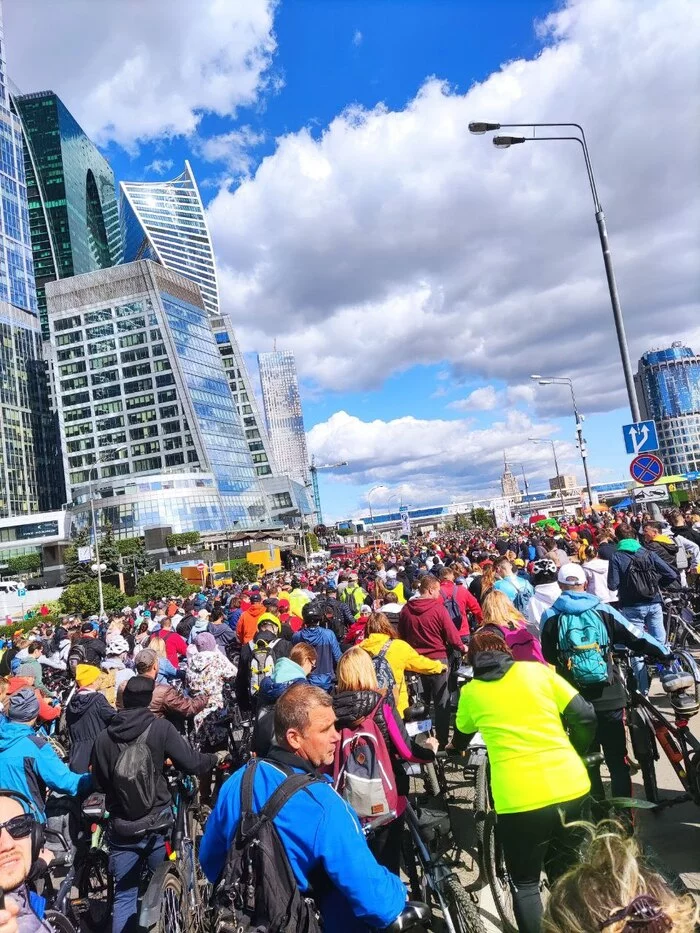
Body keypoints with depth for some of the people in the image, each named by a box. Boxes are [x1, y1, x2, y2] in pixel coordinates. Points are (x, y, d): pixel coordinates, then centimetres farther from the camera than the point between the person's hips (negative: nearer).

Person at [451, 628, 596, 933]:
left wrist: (455, 750, 51)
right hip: (571, 786, 3)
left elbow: (462, 737, 27)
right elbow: (584, 716, 3)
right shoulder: (537, 670, 7)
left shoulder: (470, 692, 7)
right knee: (565, 873, 27)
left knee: (525, 884, 17)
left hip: (519, 798, -3)